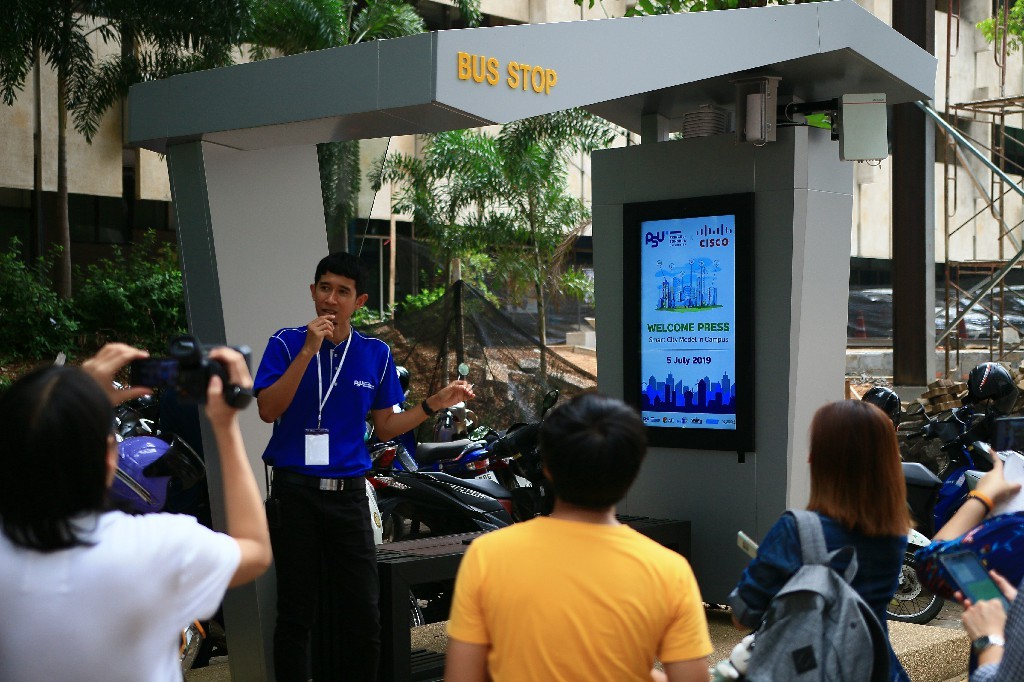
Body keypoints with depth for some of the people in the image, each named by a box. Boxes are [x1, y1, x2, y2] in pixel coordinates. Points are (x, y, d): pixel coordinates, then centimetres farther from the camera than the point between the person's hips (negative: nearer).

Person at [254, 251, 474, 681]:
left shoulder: (376, 354, 7)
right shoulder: (286, 343, -1)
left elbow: (385, 428, 12)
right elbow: (268, 410, -15)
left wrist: (433, 406, -1)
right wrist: (308, 351, -20)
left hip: (348, 492, 2)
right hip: (295, 491, -2)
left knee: (365, 612, 2)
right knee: (296, 612, 5)